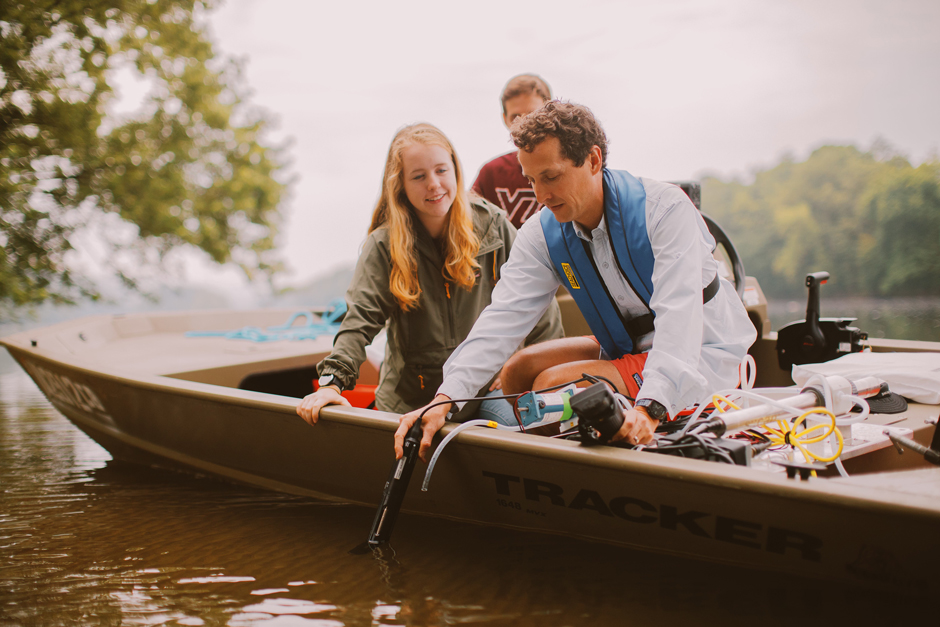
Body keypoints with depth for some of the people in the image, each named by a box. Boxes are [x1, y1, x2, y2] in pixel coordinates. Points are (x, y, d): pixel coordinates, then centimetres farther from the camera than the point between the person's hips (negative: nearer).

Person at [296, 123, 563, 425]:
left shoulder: (491, 225, -3)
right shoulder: (383, 245, -7)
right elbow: (361, 318, -12)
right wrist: (332, 381, -27)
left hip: (484, 389, 0)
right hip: (410, 398, 0)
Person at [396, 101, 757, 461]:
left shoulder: (665, 208, -24)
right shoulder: (541, 236, -6)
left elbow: (678, 319, -34)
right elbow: (502, 319, -15)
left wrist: (649, 409, -49)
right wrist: (444, 399, -29)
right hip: (630, 349, 7)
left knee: (553, 385, -21)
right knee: (518, 371, 0)